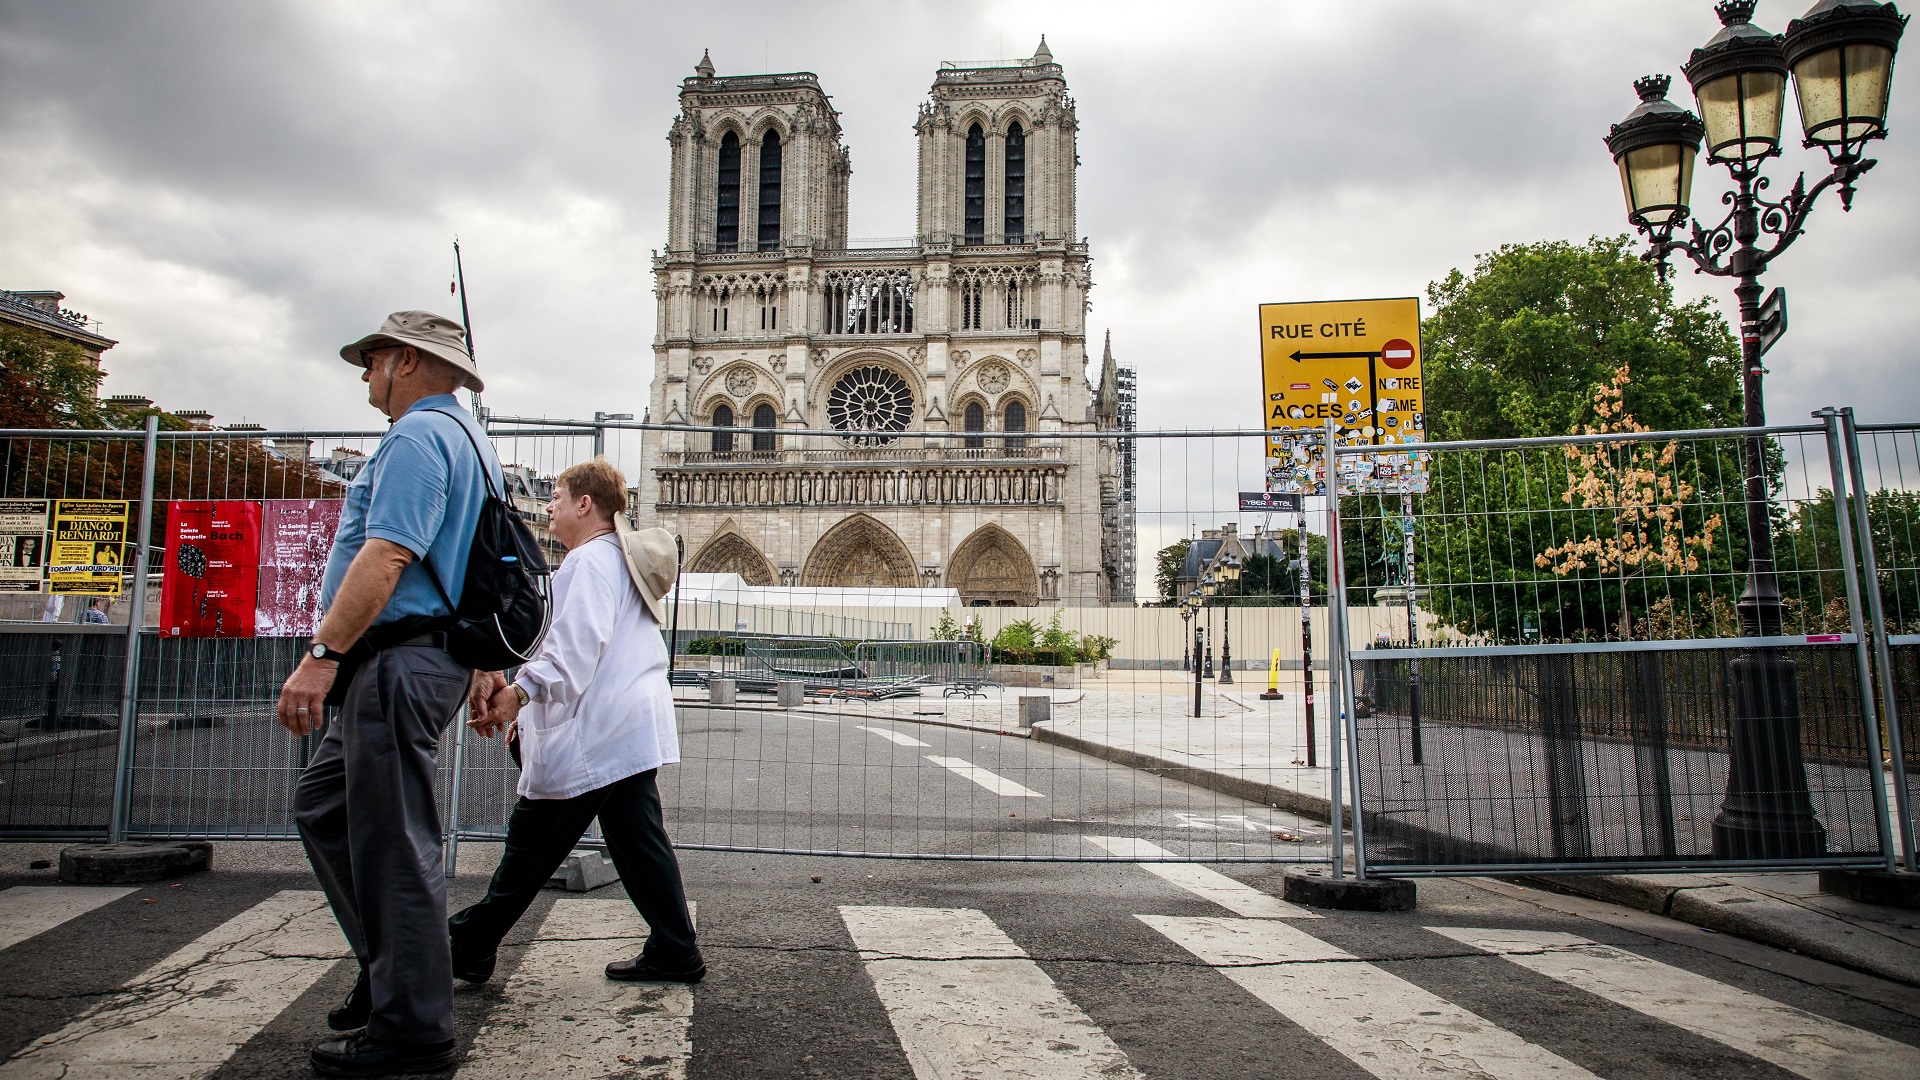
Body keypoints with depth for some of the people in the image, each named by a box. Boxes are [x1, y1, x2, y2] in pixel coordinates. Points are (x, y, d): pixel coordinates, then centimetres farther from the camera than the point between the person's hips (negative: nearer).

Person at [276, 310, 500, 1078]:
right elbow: (470, 570, 23)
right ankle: (391, 968, 27)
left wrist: (323, 654, -25)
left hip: (399, 659, -11)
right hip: (400, 665, 11)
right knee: (323, 806, 20)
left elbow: (386, 555, -24)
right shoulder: (465, 439, 22)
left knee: (392, 843, -5)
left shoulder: (419, 435, -11)